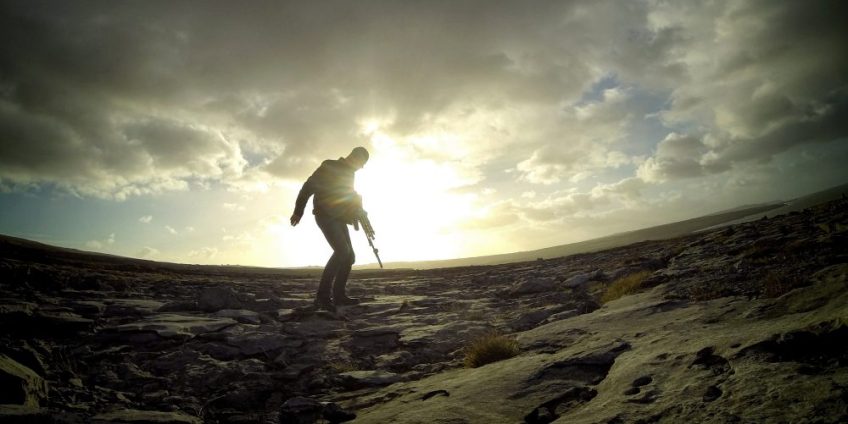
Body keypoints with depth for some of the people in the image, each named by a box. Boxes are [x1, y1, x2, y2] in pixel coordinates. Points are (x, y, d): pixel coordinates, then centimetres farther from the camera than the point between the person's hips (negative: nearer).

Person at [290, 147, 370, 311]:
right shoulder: (329, 167, -4)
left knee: (349, 255, 3)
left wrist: (358, 212, 10)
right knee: (342, 250, -25)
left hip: (339, 218, 9)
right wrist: (298, 211, -12)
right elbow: (309, 186, -9)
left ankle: (338, 295, 12)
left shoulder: (349, 174, 20)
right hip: (325, 215, -9)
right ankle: (322, 296, -24)